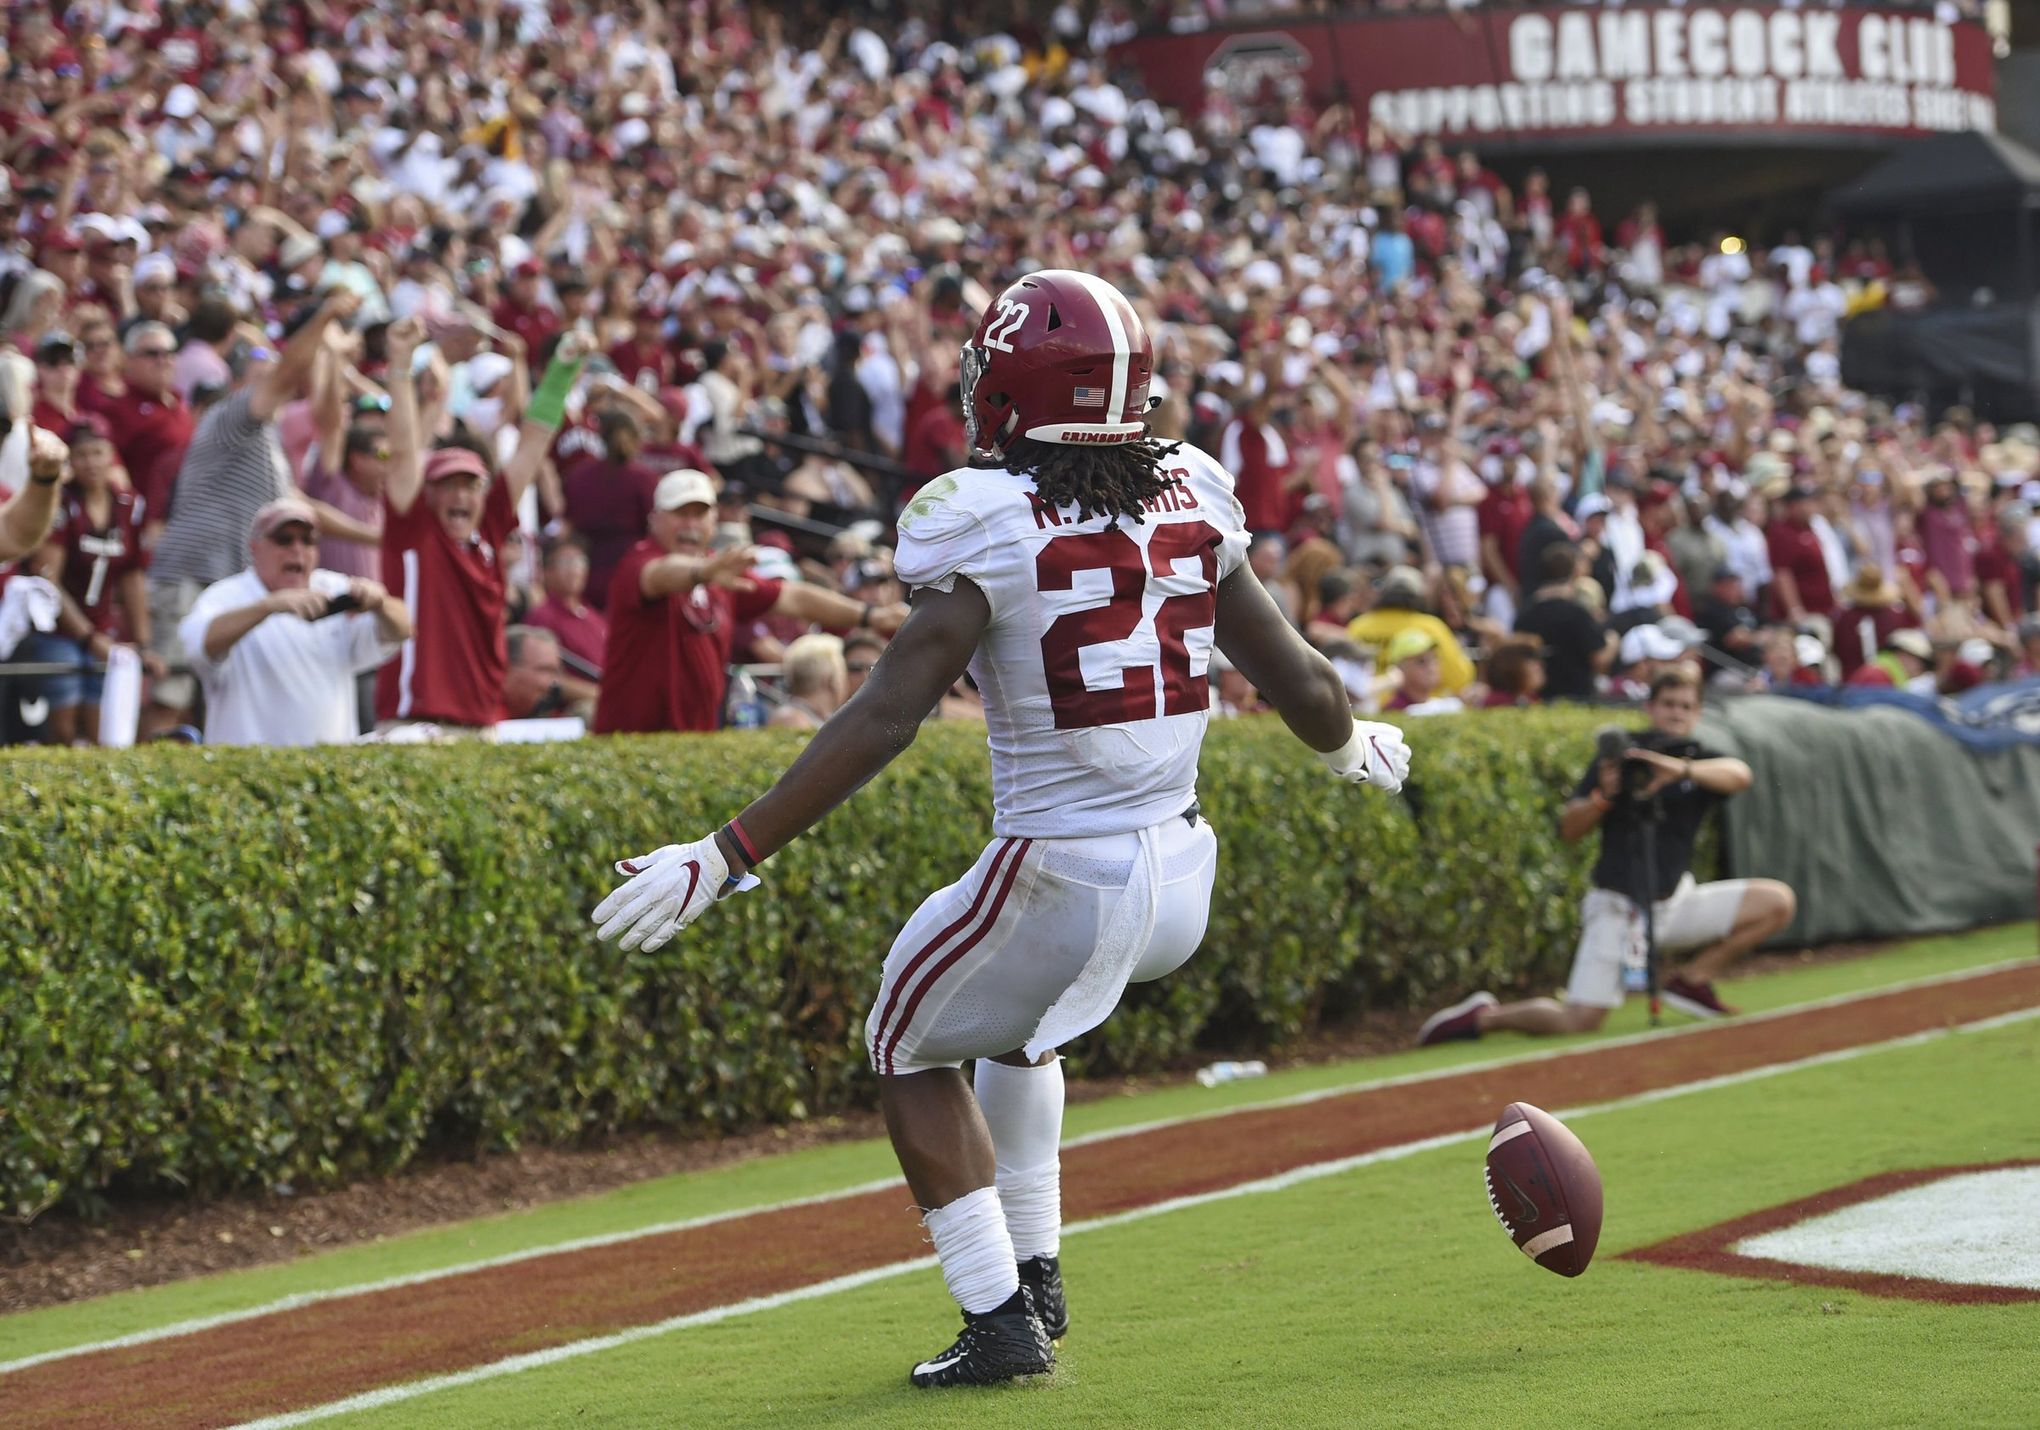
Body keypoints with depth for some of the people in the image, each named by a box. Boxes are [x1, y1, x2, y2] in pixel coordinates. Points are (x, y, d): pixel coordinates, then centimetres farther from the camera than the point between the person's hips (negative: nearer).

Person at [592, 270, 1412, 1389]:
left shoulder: (985, 527, -15)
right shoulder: (1192, 502, 2)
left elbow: (885, 718, -21)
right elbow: (1301, 681, 9)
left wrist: (728, 856, -18)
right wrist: (1355, 749, 33)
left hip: (1058, 880, -6)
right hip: (1182, 877, 6)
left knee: (913, 1052, 19)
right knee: (1015, 1023, 33)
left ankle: (1001, 1319, 13)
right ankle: (1036, 1277, 36)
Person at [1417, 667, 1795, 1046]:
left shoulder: (1700, 762, 3)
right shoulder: (1617, 761, -2)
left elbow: (1739, 774, -22)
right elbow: (1568, 830, -5)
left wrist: (1681, 770, -38)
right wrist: (1602, 797, -24)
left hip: (1676, 905, 4)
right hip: (1618, 907, -4)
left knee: (1777, 901, -7)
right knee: (1577, 1023, -18)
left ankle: (1692, 981, 2)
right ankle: (1485, 1016, 6)